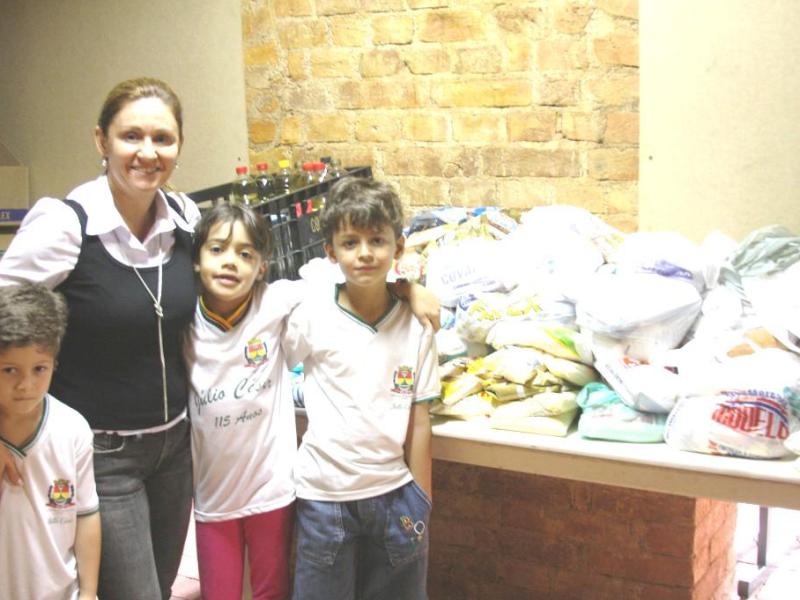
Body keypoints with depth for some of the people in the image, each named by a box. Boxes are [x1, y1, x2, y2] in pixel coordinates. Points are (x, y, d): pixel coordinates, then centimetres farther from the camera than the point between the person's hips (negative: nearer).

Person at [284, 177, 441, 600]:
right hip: (325, 496, -2)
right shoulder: (312, 319, -7)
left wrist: (422, 503, 2)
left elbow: (418, 422, 2)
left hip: (394, 492, 2)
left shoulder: (415, 328, -1)